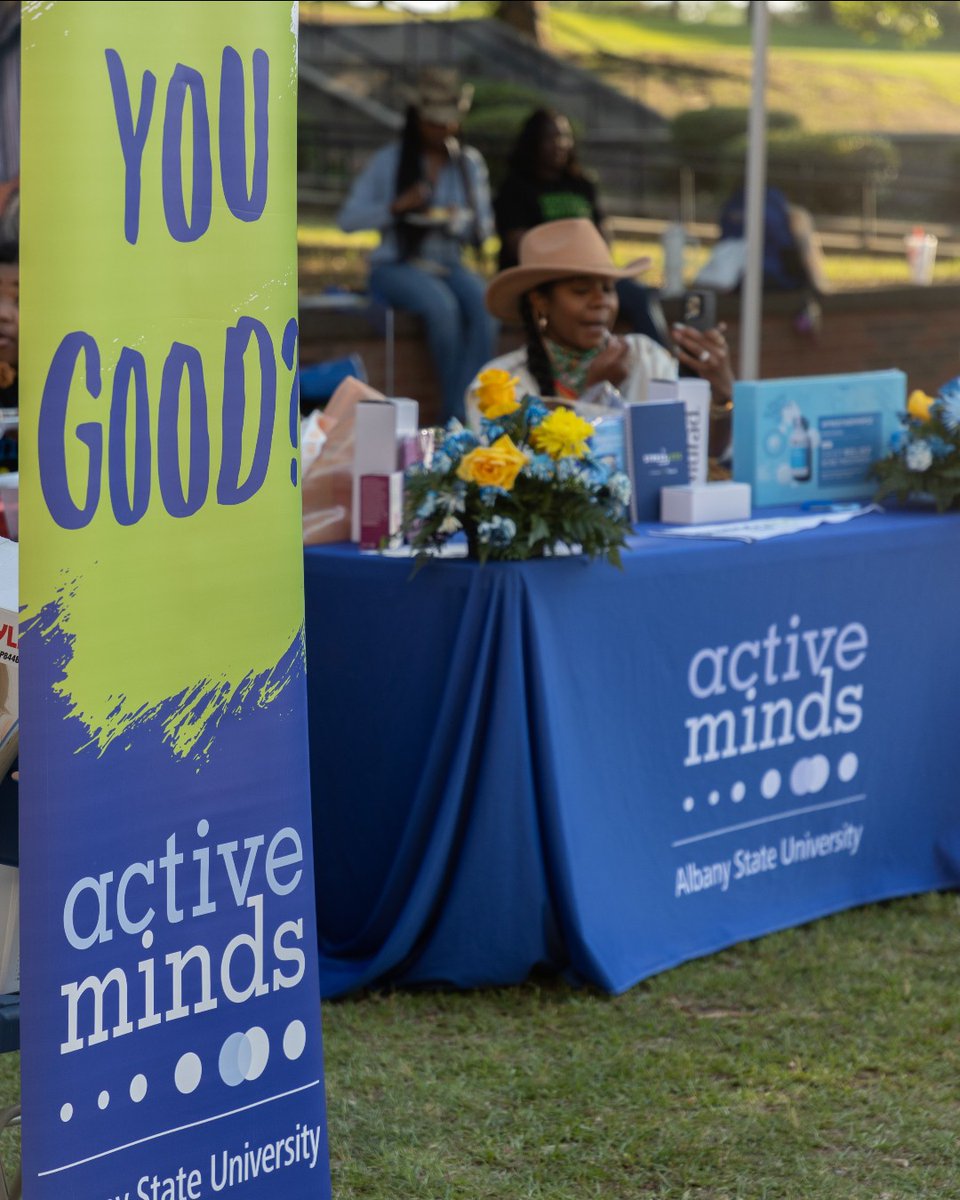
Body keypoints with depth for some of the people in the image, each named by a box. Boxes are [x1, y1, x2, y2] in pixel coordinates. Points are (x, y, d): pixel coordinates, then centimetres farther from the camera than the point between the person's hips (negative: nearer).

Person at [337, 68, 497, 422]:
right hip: (396, 266, -3)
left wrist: (459, 220, -13)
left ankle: (459, 414, -31)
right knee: (442, 305, -35)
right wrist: (396, 207, -17)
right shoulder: (390, 161, 3)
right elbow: (347, 219, -2)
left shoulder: (470, 163, 12)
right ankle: (457, 413, -25)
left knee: (483, 303, -31)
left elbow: (484, 229, 10)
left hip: (448, 266, 3)